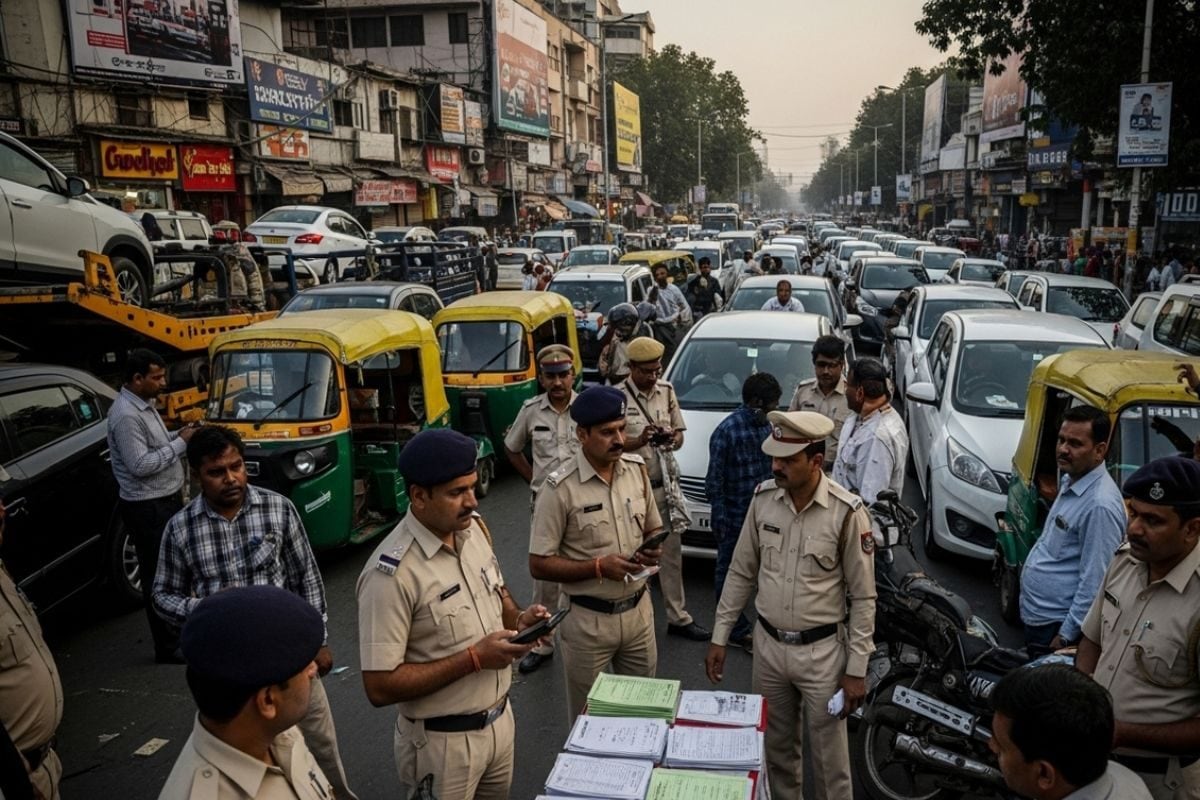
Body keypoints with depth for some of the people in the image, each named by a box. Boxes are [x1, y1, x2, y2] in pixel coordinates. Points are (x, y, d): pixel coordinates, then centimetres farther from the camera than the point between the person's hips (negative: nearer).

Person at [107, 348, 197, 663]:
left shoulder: (143, 404, 9)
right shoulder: (126, 415, -22)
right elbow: (140, 465, -25)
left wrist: (179, 435, 5)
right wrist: (180, 443, -20)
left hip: (166, 500, 10)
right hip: (148, 508, -10)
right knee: (158, 577, -1)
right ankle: (168, 647, 8)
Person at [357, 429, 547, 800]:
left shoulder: (474, 527, -4)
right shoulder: (391, 574, -26)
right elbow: (380, 687, -23)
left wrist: (518, 618, -7)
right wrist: (473, 658, -24)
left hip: (500, 719, 7)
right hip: (443, 742, -6)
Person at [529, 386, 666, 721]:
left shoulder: (637, 470, -1)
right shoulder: (560, 488, -17)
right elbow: (539, 565, -14)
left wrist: (654, 549, -10)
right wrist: (598, 566, -23)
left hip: (638, 611, 5)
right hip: (588, 620, -4)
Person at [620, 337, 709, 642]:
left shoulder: (667, 391, 6)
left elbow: (680, 432, 13)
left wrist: (673, 439, -10)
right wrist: (640, 440, -27)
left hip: (664, 485, 5)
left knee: (671, 553, 11)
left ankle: (678, 617, 21)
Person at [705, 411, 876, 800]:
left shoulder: (846, 512, -17)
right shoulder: (763, 498, -5)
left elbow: (862, 597, -9)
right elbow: (741, 573, 5)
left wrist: (857, 669, -9)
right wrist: (720, 637, 5)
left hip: (822, 652, -4)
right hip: (768, 645, 4)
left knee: (829, 759, 9)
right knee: (778, 749, 20)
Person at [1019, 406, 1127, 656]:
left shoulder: (1100, 504, -25)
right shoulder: (1069, 481, 5)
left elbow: (1093, 582, -24)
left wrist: (1066, 635, -20)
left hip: (1055, 624, -9)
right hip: (1034, 616, 9)